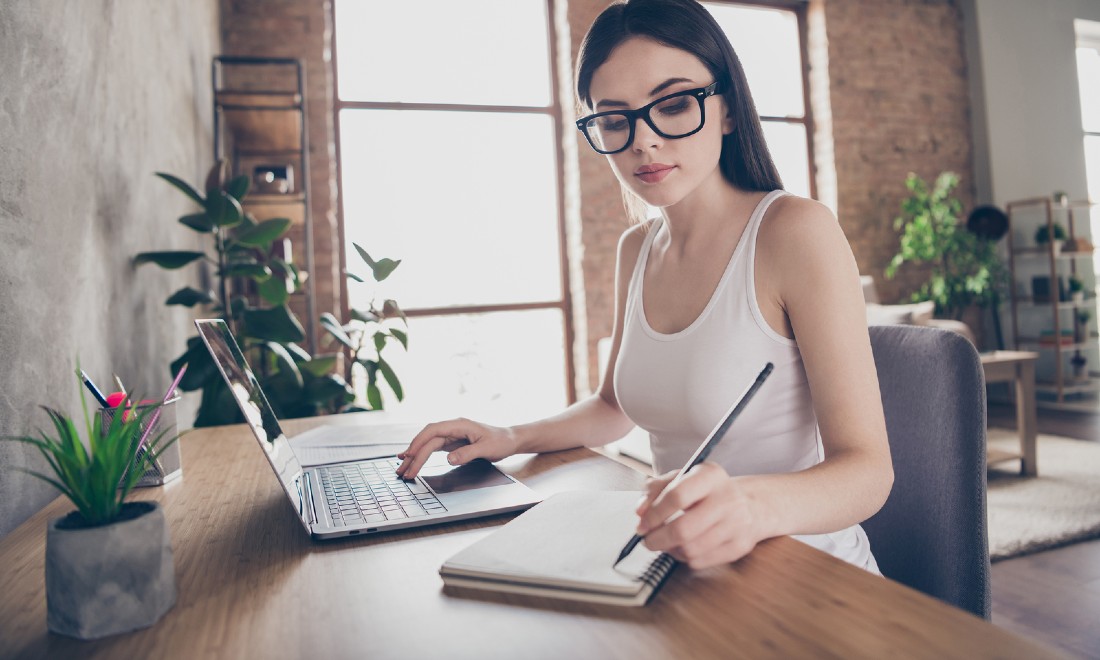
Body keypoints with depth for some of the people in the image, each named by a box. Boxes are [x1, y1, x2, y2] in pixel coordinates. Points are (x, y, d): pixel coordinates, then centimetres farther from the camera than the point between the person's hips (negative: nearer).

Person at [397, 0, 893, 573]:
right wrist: (512, 439, 1)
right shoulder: (636, 250, 5)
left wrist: (753, 505, -39)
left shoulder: (796, 231, -14)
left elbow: (867, 469, -18)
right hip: (686, 571, 6)